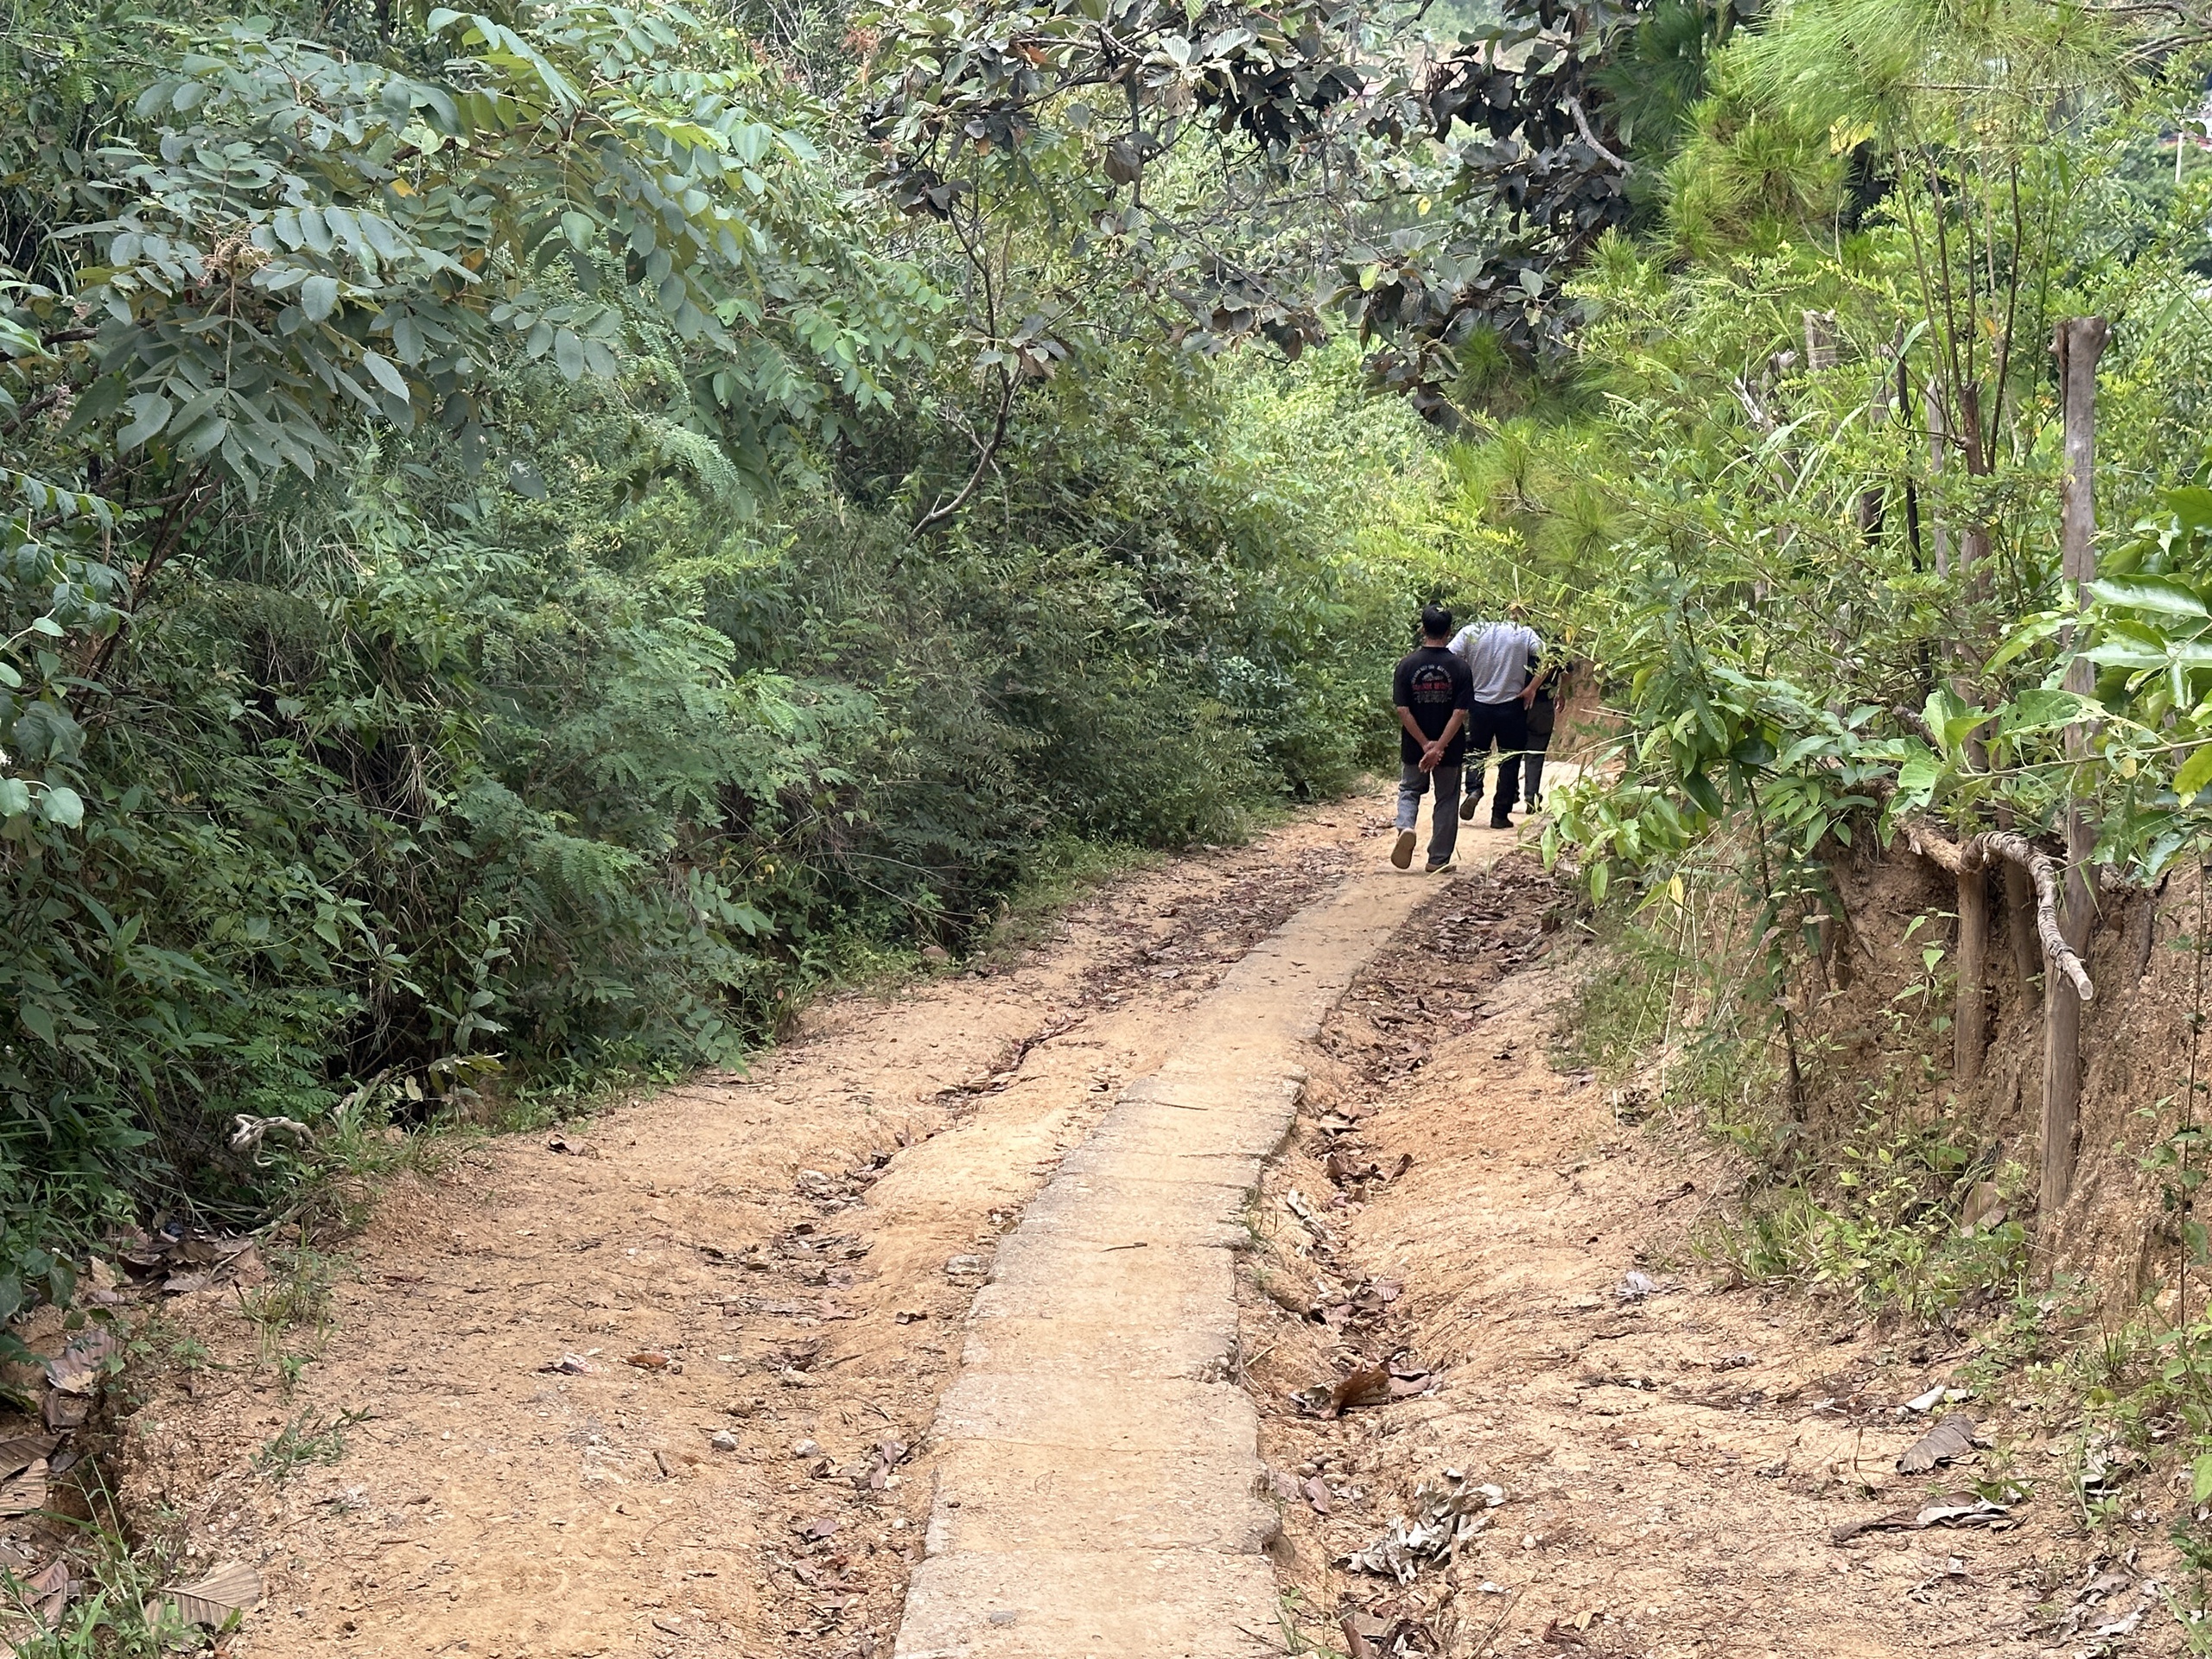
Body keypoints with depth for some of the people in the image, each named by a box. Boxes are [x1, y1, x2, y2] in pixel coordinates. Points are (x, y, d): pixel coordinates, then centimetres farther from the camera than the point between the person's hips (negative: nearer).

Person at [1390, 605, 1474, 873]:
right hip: (1450, 749, -1)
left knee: (1409, 791, 19)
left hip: (1414, 747, 1)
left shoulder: (1408, 665, -7)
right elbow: (1460, 713, -16)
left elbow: (1403, 710, -12)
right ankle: (1439, 859, 14)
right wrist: (1439, 747, -18)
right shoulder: (1459, 668, -9)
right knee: (1447, 800, 13)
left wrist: (1425, 744, -10)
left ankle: (1406, 827, -11)